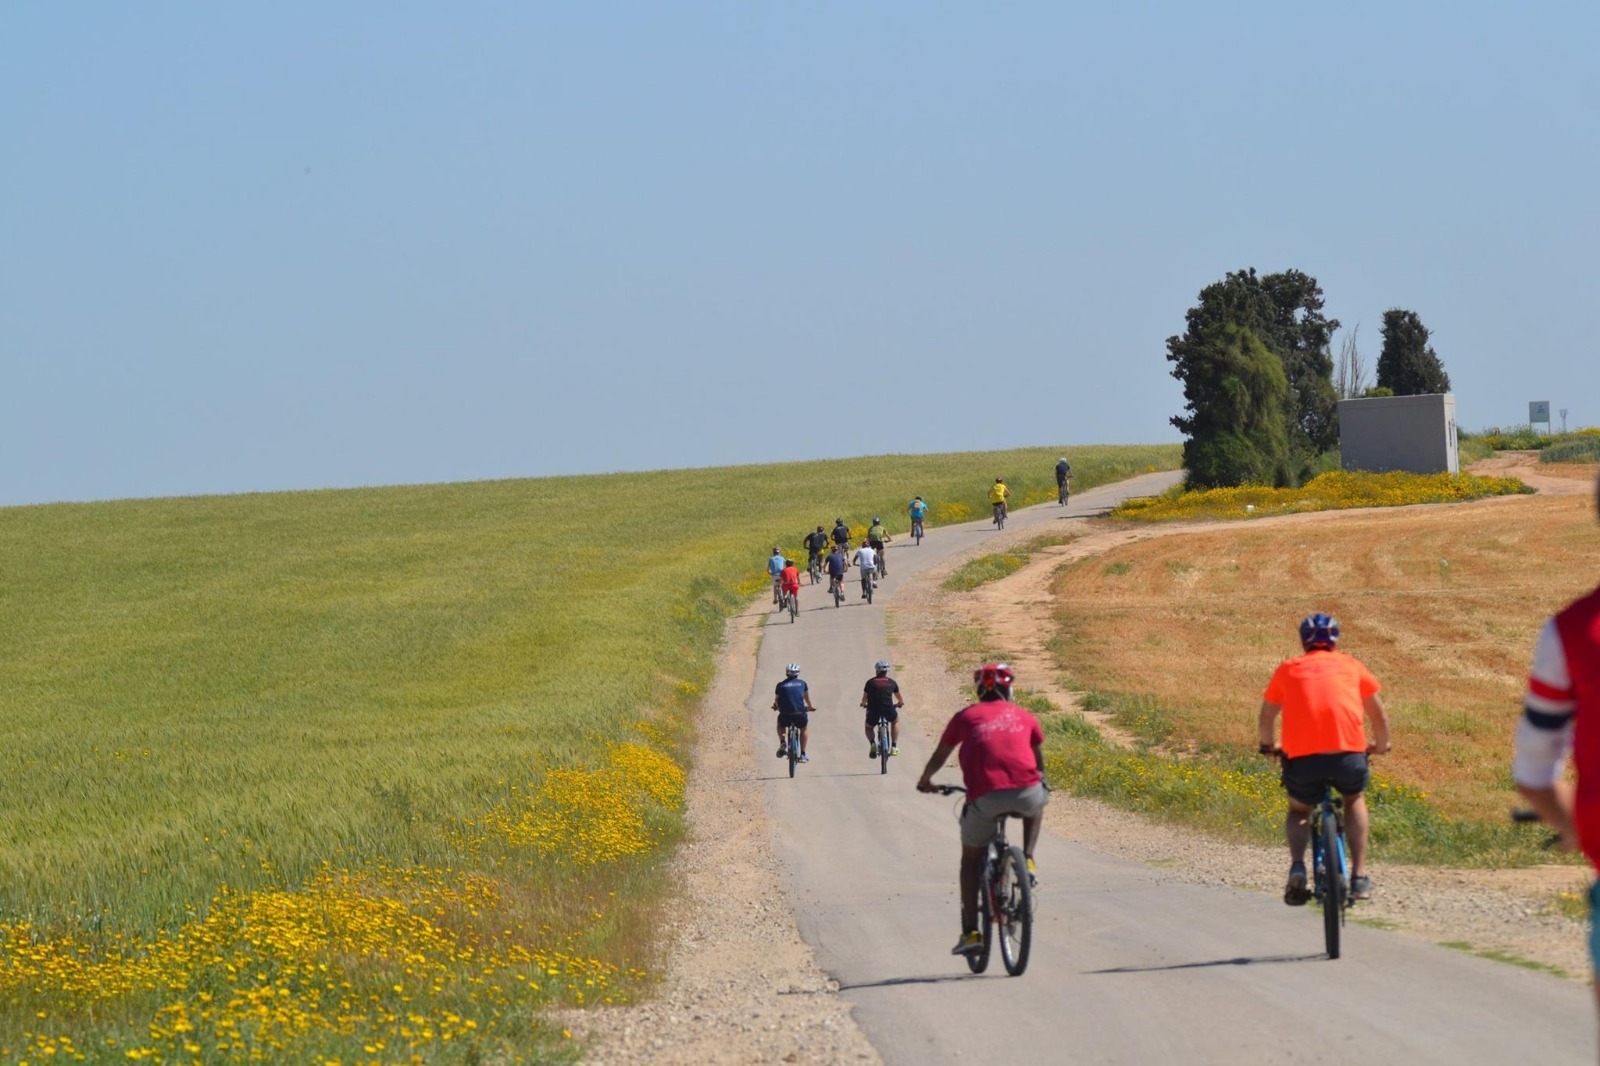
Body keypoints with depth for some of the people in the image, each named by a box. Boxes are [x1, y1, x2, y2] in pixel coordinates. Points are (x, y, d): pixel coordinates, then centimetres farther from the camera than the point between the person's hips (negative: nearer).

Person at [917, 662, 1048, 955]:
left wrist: (925, 781, 47)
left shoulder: (966, 717, 16)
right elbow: (1039, 758, 37)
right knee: (1037, 804, 39)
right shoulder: (1024, 717, 21)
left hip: (984, 798, -1)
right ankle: (1028, 860, 20)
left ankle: (970, 933, 12)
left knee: (971, 858, 19)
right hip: (1026, 793, 1)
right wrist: (1040, 780, 59)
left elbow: (939, 756, 27)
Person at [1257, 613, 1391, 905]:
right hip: (1349, 753, 0)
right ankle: (1359, 876, 19)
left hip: (1301, 756, 0)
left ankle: (1297, 866, -1)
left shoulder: (1288, 669, 22)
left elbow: (1266, 717, 32)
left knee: (1299, 810, 27)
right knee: (1355, 799, 31)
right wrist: (1381, 746, 46)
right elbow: (1379, 714, 27)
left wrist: (1268, 746, 51)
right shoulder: (1351, 665, 22)